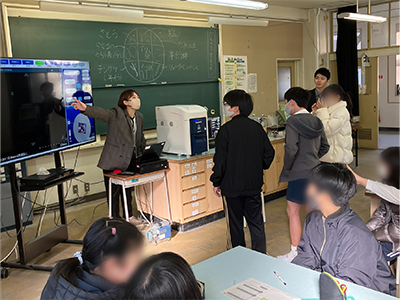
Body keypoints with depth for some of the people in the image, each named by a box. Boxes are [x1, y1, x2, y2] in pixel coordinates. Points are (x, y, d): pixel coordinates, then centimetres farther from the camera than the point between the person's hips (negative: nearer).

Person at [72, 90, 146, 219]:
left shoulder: (139, 117, 11)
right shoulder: (116, 114, -12)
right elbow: (101, 113, -32)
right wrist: (86, 109, -51)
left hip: (130, 162, 7)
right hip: (114, 162, -6)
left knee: (128, 192, 19)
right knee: (114, 194, 1)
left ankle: (128, 219, 35)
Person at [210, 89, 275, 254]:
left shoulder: (226, 129, -14)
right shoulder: (257, 127, 1)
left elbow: (220, 160, -13)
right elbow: (269, 153, 7)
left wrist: (216, 182, -1)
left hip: (232, 184, -4)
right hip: (254, 183, 4)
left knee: (236, 222, 10)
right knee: (256, 220, 12)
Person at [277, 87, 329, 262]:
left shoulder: (293, 121, -13)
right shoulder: (316, 121, 10)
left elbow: (291, 148, -22)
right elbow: (325, 147, 15)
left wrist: (287, 167, -8)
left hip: (299, 174, -8)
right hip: (314, 171, 8)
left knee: (293, 211, 4)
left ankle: (295, 253, 12)